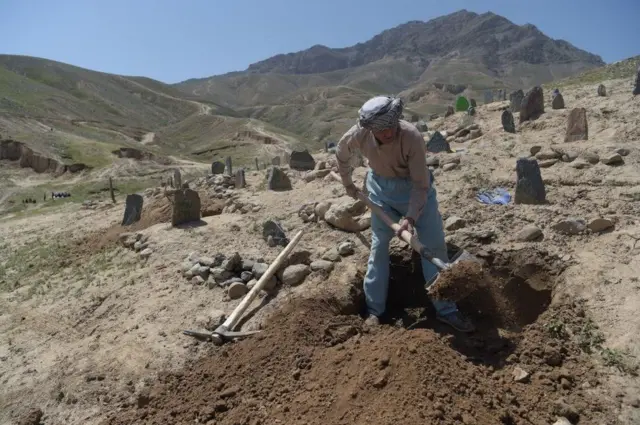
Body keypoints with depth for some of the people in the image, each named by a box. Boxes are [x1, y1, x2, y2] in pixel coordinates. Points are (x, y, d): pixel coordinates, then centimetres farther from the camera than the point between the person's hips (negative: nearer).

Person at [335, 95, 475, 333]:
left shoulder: (412, 137, -31)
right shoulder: (358, 135, -22)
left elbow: (421, 184, -26)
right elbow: (341, 155, 2)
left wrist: (411, 217, -34)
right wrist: (348, 185, 12)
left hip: (414, 187, -1)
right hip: (380, 187, 2)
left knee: (434, 246, -2)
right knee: (379, 246, 3)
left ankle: (446, 310, 10)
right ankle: (374, 310, 14)